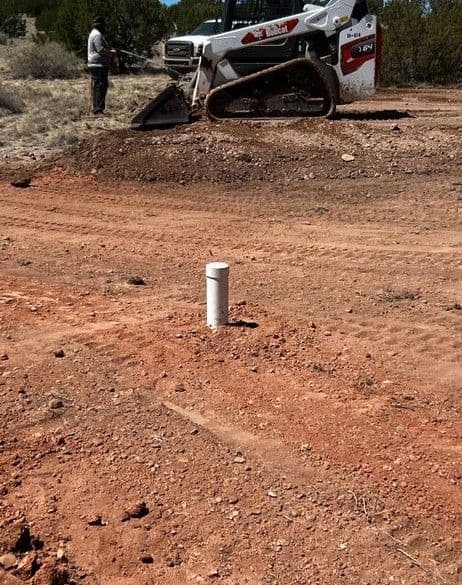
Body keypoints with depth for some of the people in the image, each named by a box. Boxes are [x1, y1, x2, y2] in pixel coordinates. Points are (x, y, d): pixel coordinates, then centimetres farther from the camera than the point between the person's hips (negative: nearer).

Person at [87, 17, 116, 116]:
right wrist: (111, 53, -7)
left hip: (94, 65, 11)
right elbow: (101, 50, -21)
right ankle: (98, 110, -13)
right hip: (99, 65, -11)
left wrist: (109, 49, 11)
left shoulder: (93, 33, 20)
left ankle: (95, 108, 20)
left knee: (96, 88, 14)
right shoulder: (97, 35, -14)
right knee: (100, 87, -11)